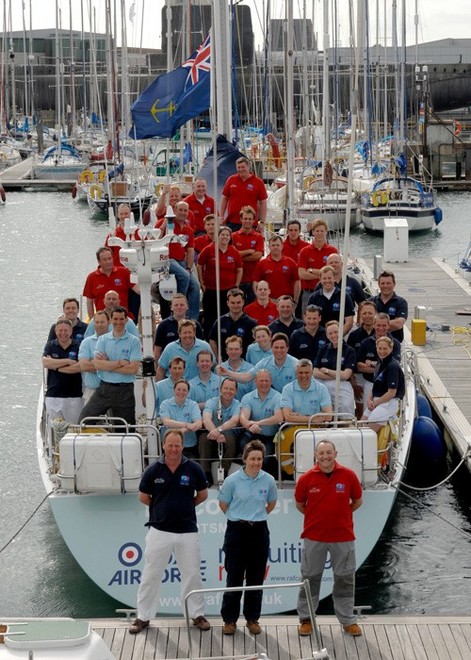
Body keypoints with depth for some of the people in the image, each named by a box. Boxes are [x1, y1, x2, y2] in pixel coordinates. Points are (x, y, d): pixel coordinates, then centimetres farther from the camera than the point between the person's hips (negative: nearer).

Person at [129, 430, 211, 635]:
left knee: (192, 575, 9)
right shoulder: (153, 470, -5)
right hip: (159, 530, 0)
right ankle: (143, 617, 15)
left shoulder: (193, 469, -3)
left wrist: (185, 506, 7)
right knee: (150, 576, 5)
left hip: (187, 531, 1)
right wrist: (162, 507, 6)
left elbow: (203, 494, 10)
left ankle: (198, 614, 22)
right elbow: (143, 497, 7)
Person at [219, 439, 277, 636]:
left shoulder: (268, 481, -2)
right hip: (237, 531, -2)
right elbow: (223, 504, 5)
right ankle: (229, 620, 10)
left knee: (256, 579, 7)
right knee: (234, 577, 1)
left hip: (259, 531, 2)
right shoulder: (232, 480, -8)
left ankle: (252, 619, 18)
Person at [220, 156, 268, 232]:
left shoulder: (258, 182, 1)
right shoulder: (231, 180, 7)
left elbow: (263, 203, 2)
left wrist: (262, 222, -3)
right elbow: (224, 198, 14)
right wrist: (221, 216, 8)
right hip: (231, 222, 2)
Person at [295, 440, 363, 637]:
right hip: (314, 537, 0)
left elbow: (357, 501, 8)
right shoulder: (306, 478, -6)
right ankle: (306, 619, 21)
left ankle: (348, 620, 19)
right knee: (310, 578, 9)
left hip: (343, 537, 0)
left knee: (345, 580, 8)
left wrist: (340, 515, 7)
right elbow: (299, 504, 9)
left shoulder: (349, 476, -6)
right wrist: (317, 517, 7)